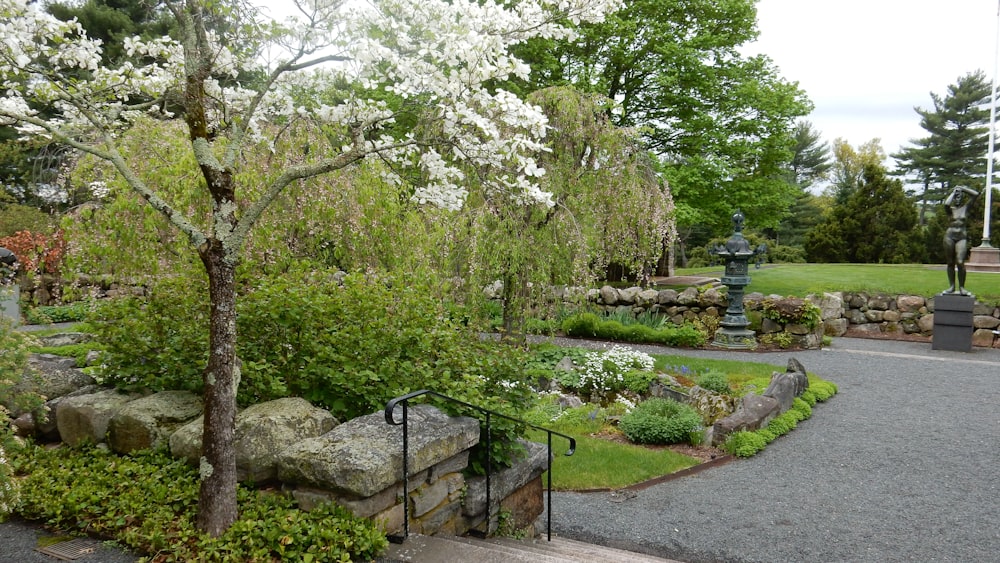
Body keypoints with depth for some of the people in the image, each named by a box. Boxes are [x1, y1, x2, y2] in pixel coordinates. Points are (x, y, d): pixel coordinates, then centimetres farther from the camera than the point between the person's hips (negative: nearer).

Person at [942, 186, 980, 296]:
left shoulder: (966, 207, 10)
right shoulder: (951, 209, 8)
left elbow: (976, 194, -1)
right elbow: (946, 203, -16)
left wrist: (963, 189, 8)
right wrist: (953, 192, -2)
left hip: (962, 238, -1)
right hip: (949, 236, 1)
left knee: (960, 262, -15)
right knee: (950, 263, 3)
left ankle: (961, 287, -7)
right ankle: (951, 286, 8)